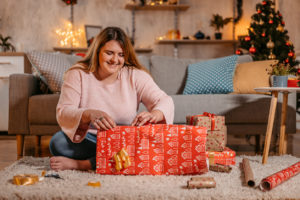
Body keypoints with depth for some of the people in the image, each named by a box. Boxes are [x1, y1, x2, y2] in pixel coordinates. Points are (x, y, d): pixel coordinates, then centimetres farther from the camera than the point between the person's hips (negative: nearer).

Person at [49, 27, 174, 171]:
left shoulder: (136, 76, 1)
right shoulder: (77, 74, -2)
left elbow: (165, 101, -7)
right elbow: (63, 112, -13)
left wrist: (153, 115, -32)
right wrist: (89, 115, -36)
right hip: (87, 140, -1)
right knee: (57, 141, -28)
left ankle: (79, 164, -28)